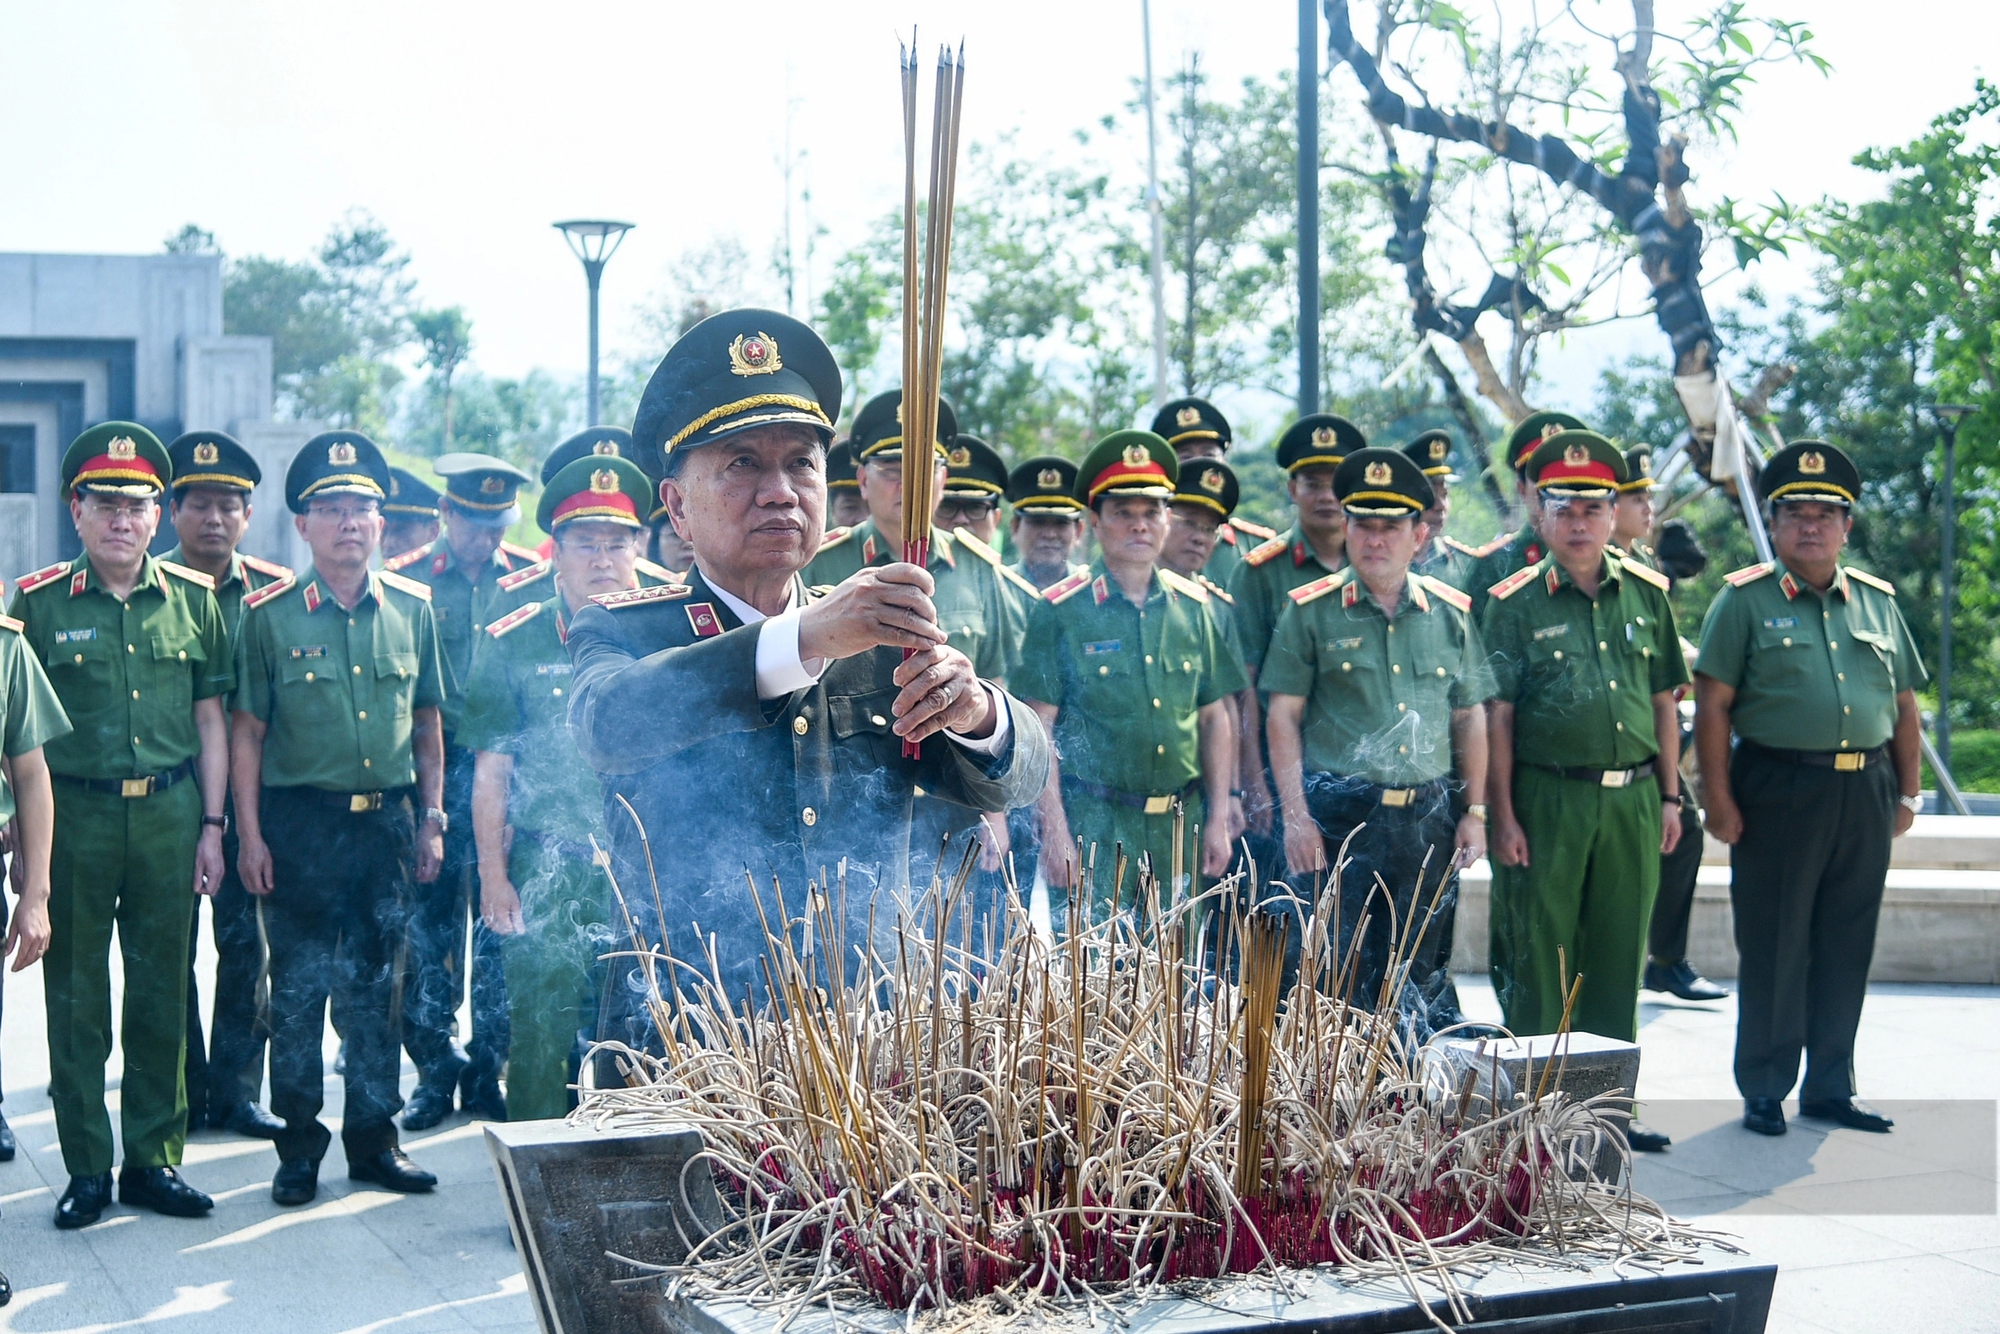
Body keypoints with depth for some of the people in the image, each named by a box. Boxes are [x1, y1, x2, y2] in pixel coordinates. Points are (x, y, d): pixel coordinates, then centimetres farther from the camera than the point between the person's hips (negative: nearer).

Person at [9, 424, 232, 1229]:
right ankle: (87, 1169, 14)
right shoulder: (39, 603, 0)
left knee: (162, 993, 7)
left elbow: (210, 719, 9)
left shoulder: (194, 599, 6)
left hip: (169, 814, 2)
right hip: (74, 815, -2)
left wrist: (211, 825, 3)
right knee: (76, 996, 5)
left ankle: (153, 1160, 18)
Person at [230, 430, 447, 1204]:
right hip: (301, 823, -2)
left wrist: (432, 817, 8)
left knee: (375, 987, 10)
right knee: (300, 989, 3)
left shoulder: (412, 608, 5)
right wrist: (250, 834, -6)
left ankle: (373, 1139, 20)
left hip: (388, 821, 3)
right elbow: (247, 731, -1)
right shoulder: (269, 615, -3)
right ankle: (299, 1149, 14)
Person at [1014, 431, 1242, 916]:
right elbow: (1039, 727, -5)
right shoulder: (1061, 611, -3)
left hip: (1179, 822, 4)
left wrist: (1219, 820, 7)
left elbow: (1214, 717, 12)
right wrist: (1055, 831, -11)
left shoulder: (1193, 607, 9)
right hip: (1093, 821, -4)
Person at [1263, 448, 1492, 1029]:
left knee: (1422, 977, 8)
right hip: (1339, 817, -3)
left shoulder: (1451, 612, 8)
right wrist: (1296, 817, -9)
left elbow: (1470, 717, 14)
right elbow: (1283, 716, -2)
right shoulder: (1311, 610, 0)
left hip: (1428, 821, 3)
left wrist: (1474, 813, 8)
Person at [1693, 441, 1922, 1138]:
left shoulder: (1878, 602, 13)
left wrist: (1906, 792, 12)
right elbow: (1712, 706, -6)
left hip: (1866, 795, 5)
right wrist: (1718, 799, -12)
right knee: (1773, 949, 2)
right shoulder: (1744, 600, -2)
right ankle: (1764, 1091, 12)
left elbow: (1904, 706, 17)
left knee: (1847, 949, 10)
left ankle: (1830, 1087, 21)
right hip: (1778, 790, -5)